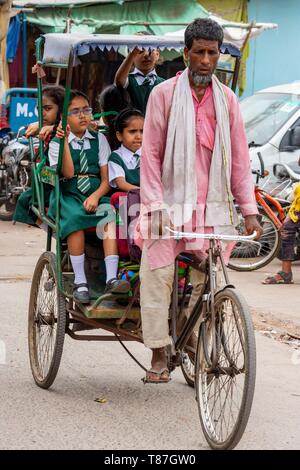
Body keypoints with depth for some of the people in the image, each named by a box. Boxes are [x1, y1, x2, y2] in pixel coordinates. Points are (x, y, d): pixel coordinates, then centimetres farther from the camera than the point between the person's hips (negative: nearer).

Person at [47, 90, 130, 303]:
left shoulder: (99, 140, 14)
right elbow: (68, 173, -10)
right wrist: (64, 142, -16)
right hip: (68, 196, -2)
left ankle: (112, 279, -38)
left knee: (110, 216, -30)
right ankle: (80, 281, -29)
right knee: (75, 220, -35)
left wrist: (96, 196, -13)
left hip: (96, 194, 2)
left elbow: (106, 179, 7)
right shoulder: (56, 143, 7)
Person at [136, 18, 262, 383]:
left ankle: (191, 338, 18)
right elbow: (150, 154, -3)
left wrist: (249, 210, 4)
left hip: (213, 207, 3)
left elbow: (239, 158, 9)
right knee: (156, 276, -8)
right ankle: (158, 357, 0)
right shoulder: (164, 94, -1)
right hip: (170, 204, -3)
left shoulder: (226, 99, 8)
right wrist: (155, 206, -11)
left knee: (208, 280, 1)